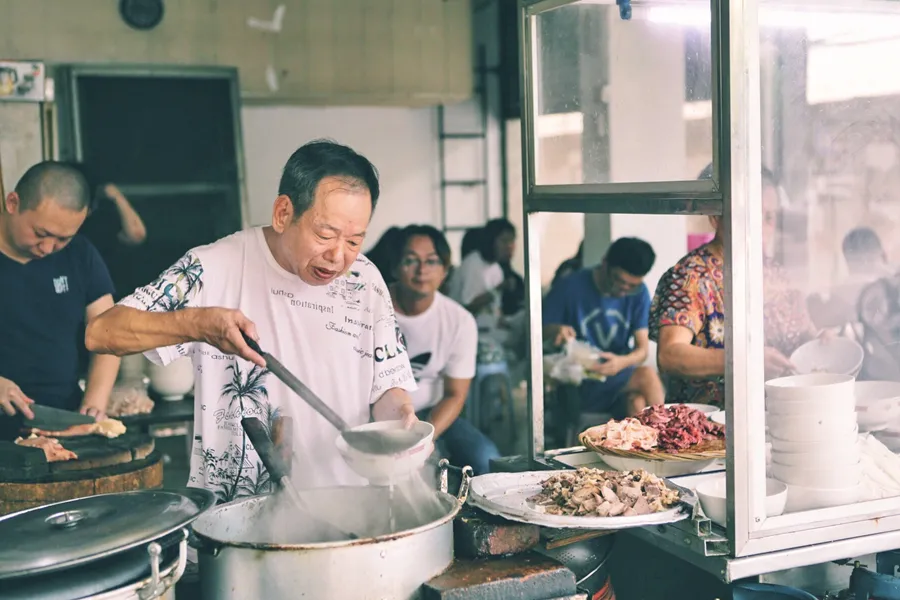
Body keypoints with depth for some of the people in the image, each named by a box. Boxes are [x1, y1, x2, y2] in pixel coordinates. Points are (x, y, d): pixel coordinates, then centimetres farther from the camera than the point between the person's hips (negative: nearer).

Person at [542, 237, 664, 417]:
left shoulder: (639, 294, 3)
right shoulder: (571, 288, -7)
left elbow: (642, 348, -2)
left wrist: (623, 362, -25)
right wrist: (553, 331, -26)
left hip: (620, 378, 3)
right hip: (579, 387, -3)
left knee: (636, 405, -31)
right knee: (647, 377, -27)